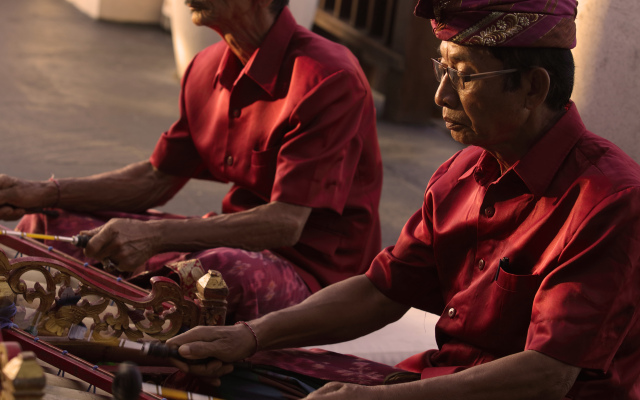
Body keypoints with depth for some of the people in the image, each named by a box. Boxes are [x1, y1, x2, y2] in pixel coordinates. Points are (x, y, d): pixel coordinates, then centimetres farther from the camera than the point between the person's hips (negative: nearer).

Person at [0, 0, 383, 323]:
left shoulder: (329, 79, -20)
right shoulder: (208, 68, 6)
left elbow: (286, 223, -26)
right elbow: (157, 178, 14)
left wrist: (153, 235, -33)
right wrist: (43, 194, 2)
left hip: (310, 267, -8)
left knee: (221, 272, -42)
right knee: (48, 223, 2)